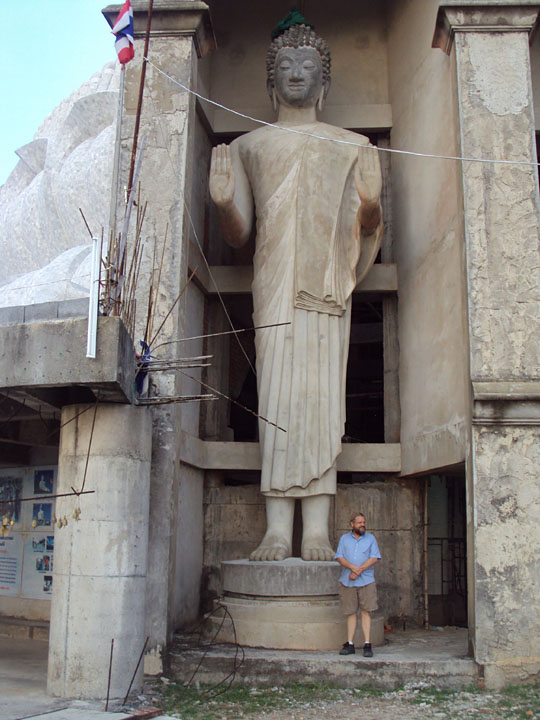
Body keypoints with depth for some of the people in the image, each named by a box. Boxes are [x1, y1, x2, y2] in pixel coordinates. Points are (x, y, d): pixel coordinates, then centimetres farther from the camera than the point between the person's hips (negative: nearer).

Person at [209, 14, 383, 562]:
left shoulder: (352, 146, 20)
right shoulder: (248, 146, 21)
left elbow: (364, 230, 11)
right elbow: (237, 235, 15)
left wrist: (371, 206, -11)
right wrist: (222, 199, -6)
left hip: (328, 279, 0)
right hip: (274, 278, 0)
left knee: (323, 391, -8)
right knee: (277, 391, -8)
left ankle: (317, 531, -7)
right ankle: (278, 530, -8)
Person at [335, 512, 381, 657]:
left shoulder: (370, 538, 8)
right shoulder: (344, 538, 11)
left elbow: (374, 558, -2)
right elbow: (339, 557, 1)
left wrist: (360, 570, -13)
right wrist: (353, 567, -17)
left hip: (366, 581, -1)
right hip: (347, 581, 1)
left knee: (366, 612, -5)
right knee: (351, 613, 5)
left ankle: (367, 645, -4)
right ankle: (350, 644, 9)